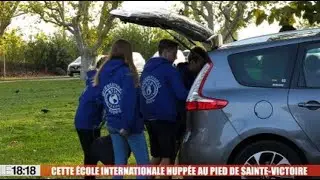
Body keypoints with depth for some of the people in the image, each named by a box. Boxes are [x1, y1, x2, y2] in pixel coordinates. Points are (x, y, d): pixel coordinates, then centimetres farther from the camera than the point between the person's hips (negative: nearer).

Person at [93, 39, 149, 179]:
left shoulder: (102, 72, 6)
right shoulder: (126, 72, -16)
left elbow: (99, 97, 9)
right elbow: (129, 101, -24)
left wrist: (109, 117, 10)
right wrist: (127, 125, -23)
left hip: (112, 124, 7)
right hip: (129, 125, -7)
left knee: (119, 161, 14)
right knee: (143, 162, 2)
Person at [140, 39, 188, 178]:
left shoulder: (147, 69, 15)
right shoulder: (168, 70, -7)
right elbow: (181, 94, -13)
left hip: (149, 119, 7)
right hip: (164, 119, -7)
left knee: (156, 157, 16)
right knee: (166, 157, -2)